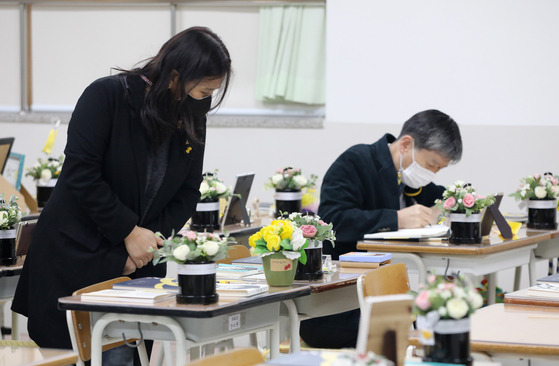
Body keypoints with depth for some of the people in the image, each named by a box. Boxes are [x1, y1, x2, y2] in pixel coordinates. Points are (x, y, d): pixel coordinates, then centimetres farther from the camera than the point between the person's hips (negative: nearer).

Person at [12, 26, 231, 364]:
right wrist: (130, 232, -17)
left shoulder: (192, 119, 3)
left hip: (139, 265, 5)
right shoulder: (106, 96, -14)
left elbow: (188, 193, 6)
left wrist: (152, 240, -10)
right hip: (74, 256, -5)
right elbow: (81, 174, -19)